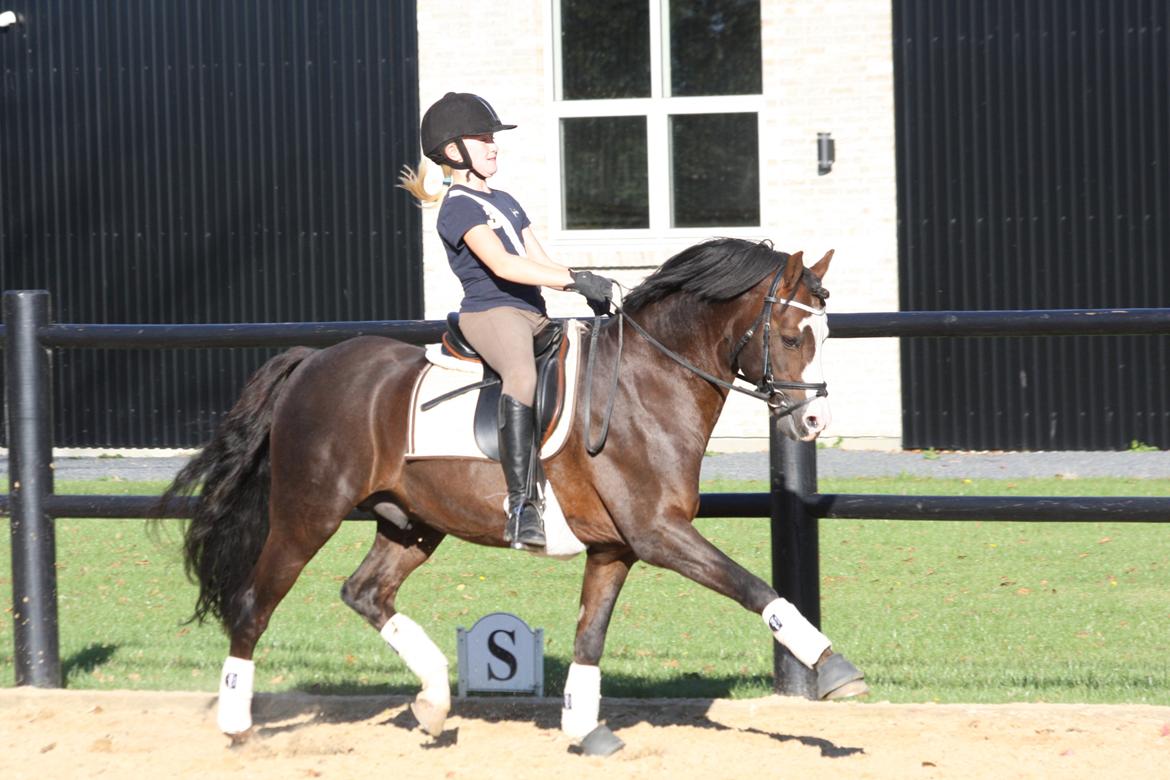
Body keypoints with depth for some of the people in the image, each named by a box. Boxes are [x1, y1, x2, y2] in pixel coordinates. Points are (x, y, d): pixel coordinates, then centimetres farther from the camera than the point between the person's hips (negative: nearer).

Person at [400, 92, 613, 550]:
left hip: (533, 314, 10)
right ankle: (521, 508, -47)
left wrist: (587, 290, 4)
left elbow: (540, 264, 22)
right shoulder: (459, 206, -5)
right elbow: (502, 265, -18)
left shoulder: (505, 203, 25)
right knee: (522, 374, -38)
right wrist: (576, 280, -22)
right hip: (490, 311, -10)